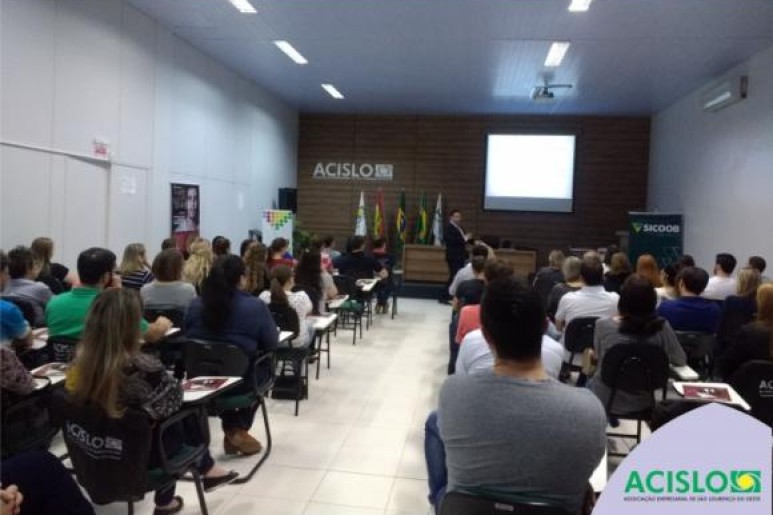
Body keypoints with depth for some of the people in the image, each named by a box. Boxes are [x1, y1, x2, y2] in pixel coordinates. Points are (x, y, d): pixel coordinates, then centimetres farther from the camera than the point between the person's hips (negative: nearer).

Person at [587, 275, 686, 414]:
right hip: (641, 403, 2)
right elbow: (681, 361, -4)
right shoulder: (661, 328, -19)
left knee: (590, 382, 34)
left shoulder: (603, 325, -22)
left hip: (605, 401, -2)